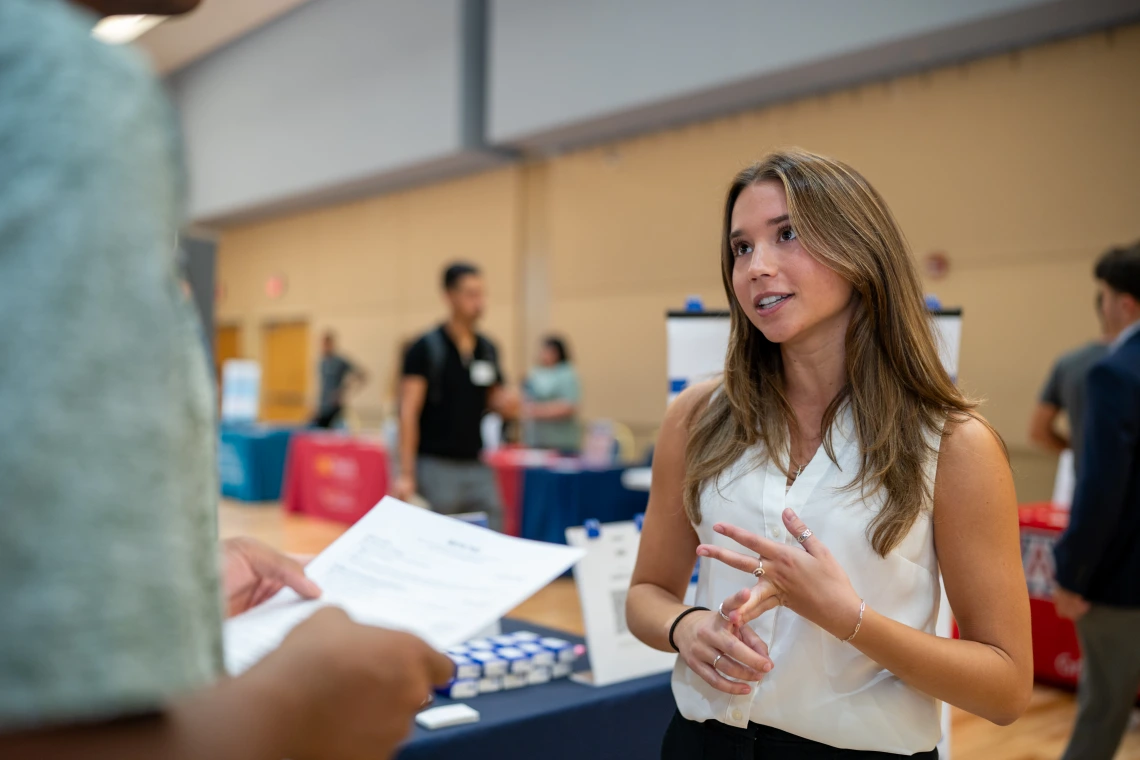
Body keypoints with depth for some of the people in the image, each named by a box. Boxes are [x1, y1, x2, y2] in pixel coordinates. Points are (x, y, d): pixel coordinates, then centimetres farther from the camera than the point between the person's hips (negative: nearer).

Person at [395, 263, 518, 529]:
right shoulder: (425, 348, -8)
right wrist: (406, 474, -17)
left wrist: (505, 404, -7)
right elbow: (409, 411, -11)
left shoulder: (488, 349, 8)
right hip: (437, 466, -5)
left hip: (477, 466, 6)